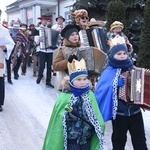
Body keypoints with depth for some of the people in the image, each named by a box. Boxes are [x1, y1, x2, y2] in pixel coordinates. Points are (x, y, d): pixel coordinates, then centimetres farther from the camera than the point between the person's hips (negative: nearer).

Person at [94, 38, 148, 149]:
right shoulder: (109, 72, -8)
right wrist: (117, 82, -25)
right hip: (119, 113, -3)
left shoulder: (132, 69, 3)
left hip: (135, 111, 3)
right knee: (119, 140, 15)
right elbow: (100, 90, -19)